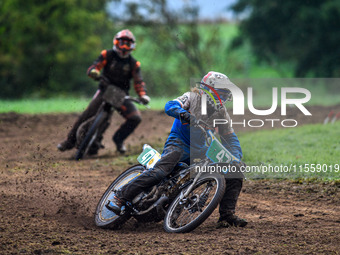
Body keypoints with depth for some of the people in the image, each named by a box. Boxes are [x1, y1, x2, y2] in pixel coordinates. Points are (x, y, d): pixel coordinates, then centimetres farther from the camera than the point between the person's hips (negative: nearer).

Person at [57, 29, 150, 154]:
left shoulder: (133, 64, 3)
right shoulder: (107, 55, -2)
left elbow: (138, 81, -2)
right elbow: (94, 66, -11)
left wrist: (143, 95, -22)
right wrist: (93, 71, -36)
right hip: (105, 90, -2)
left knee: (136, 118, -15)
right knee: (86, 115, -17)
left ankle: (119, 138, 7)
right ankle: (70, 140, -4)